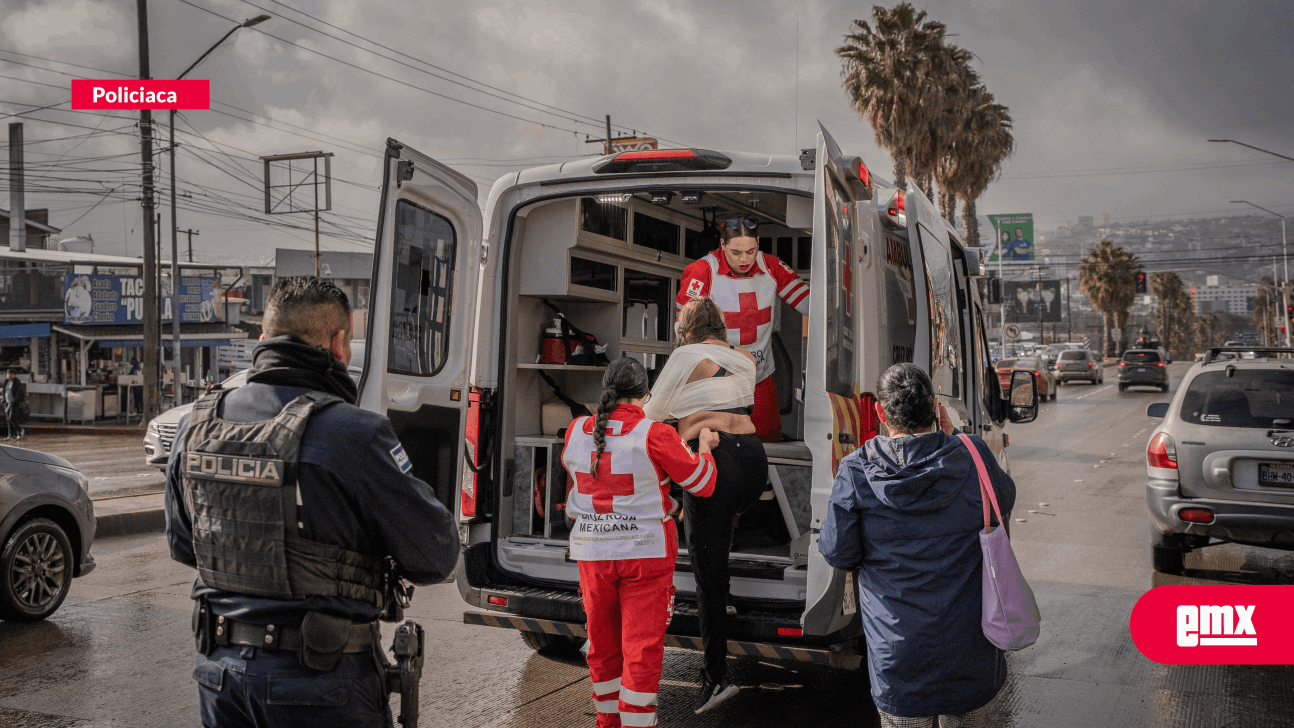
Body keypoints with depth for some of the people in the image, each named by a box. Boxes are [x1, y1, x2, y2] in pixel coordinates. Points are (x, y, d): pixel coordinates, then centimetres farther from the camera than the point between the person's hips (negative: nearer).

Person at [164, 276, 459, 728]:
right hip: (323, 689, -5)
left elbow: (182, 545, 13)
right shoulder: (352, 435, -21)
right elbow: (436, 556, -15)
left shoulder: (197, 425, -1)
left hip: (220, 669, 6)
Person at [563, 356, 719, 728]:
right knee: (643, 645, 4)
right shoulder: (654, 436, -14)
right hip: (645, 552, -4)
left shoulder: (577, 432, -2)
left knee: (602, 640, 18)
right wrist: (705, 447, 14)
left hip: (593, 551, 4)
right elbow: (703, 484, -5)